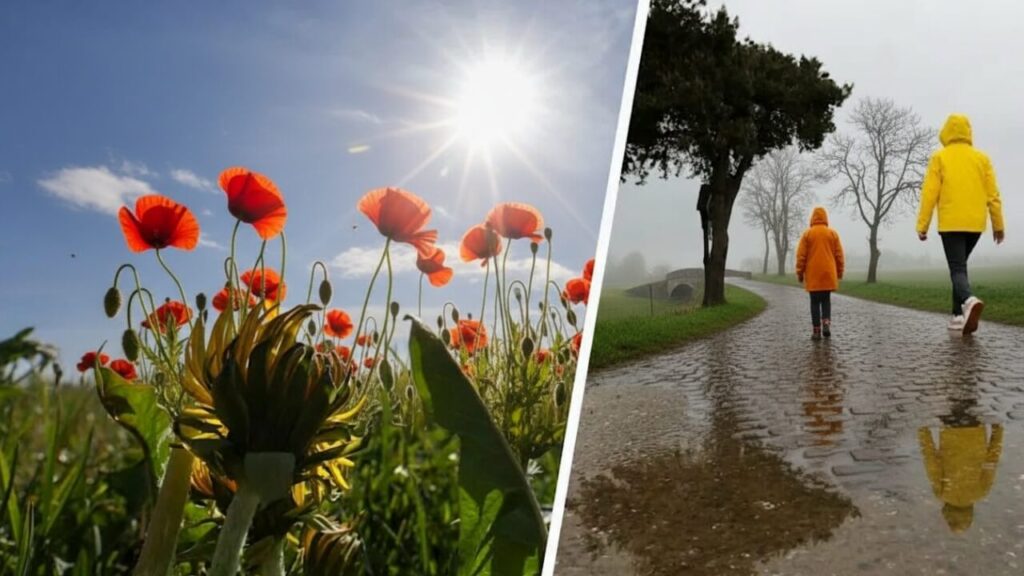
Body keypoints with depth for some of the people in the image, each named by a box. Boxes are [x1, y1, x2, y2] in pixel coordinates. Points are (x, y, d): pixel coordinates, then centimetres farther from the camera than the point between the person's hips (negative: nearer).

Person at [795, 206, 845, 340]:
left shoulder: (807, 234, -2)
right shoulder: (833, 233, 3)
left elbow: (801, 255, -4)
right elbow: (839, 255, 5)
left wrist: (800, 273, 3)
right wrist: (839, 272, 14)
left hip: (813, 275, -1)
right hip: (828, 274, 2)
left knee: (815, 302, 4)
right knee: (826, 300, 14)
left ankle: (816, 330, 2)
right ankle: (826, 323, -6)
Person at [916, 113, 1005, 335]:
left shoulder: (939, 157, 0)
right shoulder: (982, 158, 10)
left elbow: (929, 193, -5)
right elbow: (992, 194, 8)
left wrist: (922, 225, -4)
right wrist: (998, 224, 13)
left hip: (950, 224, -4)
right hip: (975, 223, 4)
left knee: (957, 269, -6)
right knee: (960, 265, 18)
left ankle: (969, 301, -37)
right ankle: (959, 314, 16)